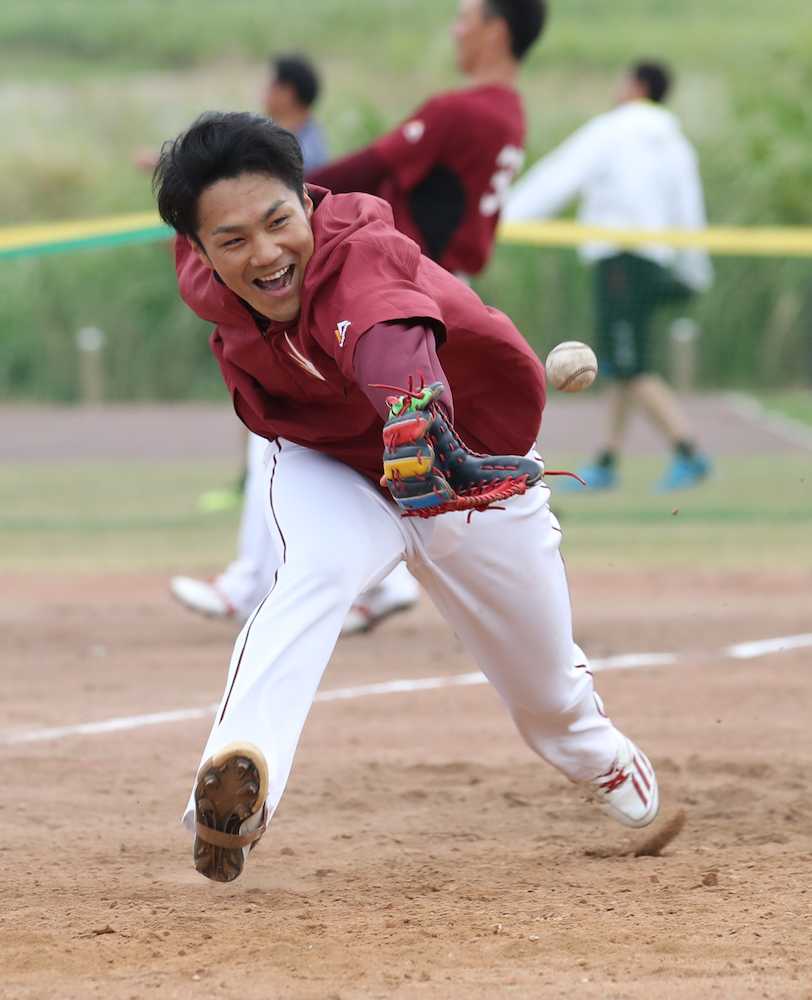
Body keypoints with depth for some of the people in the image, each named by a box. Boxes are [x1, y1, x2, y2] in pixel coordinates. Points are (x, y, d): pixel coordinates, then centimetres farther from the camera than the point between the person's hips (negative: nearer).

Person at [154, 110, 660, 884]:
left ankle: (598, 755, 52)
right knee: (310, 579, -34)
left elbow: (391, 342, -66)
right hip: (327, 467, 2)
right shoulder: (202, 276, -25)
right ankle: (235, 779, -51)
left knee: (547, 692, 16)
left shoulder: (361, 256, -41)